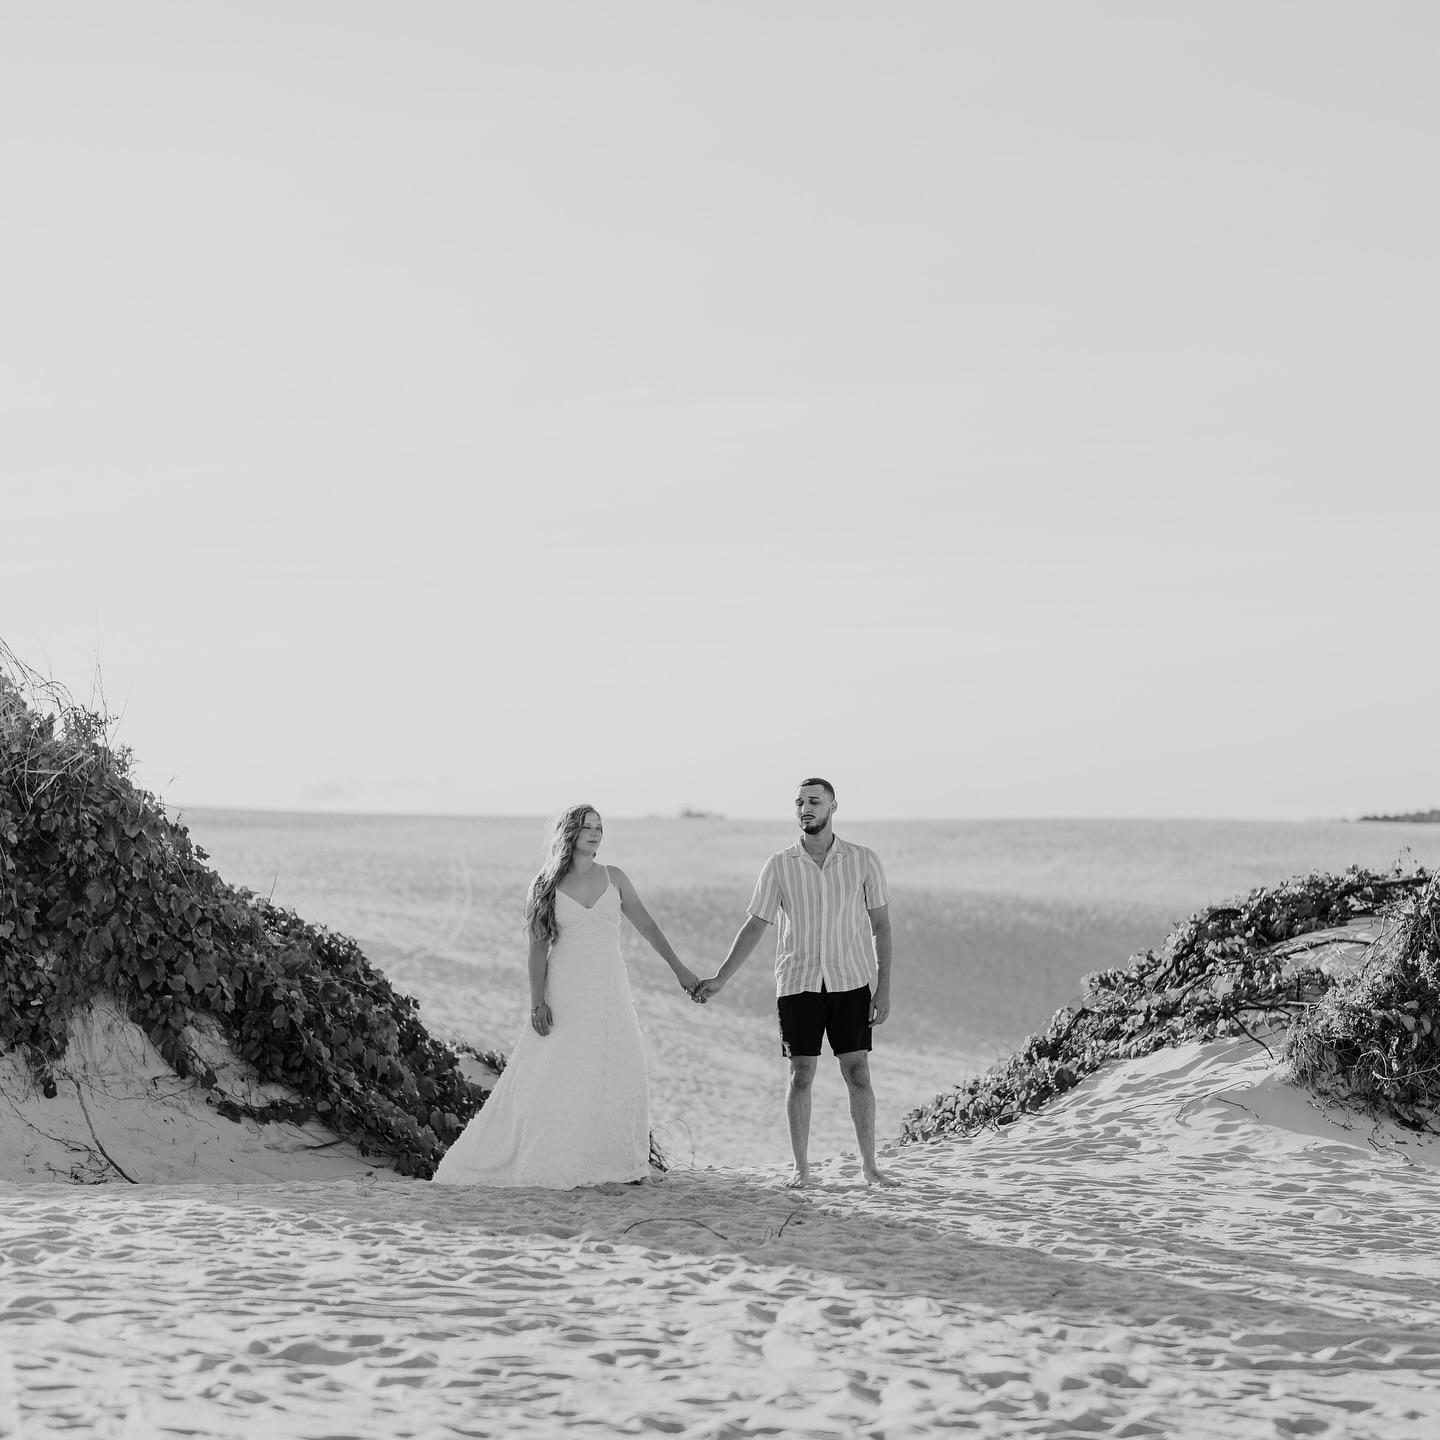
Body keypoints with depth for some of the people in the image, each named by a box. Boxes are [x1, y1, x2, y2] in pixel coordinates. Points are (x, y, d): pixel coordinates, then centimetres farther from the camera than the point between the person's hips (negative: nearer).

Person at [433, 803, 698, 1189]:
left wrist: (679, 969, 11)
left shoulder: (614, 878, 8)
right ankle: (553, 1167, 0)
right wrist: (537, 1002, -9)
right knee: (556, 1078, -6)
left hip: (610, 991, 2)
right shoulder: (546, 885, 1)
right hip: (565, 992, -2)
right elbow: (538, 947, -1)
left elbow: (647, 926, 12)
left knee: (622, 1075, -3)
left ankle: (627, 1164, 4)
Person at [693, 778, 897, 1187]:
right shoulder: (779, 865, 1)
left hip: (850, 983, 0)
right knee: (800, 1076, 1)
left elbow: (881, 925, 4)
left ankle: (870, 1166, 7)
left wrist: (884, 987, -2)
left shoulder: (863, 861, 0)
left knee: (858, 1073, -2)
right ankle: (801, 1168, 10)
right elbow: (754, 926, 5)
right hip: (797, 984, 0)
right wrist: (719, 980, 0)